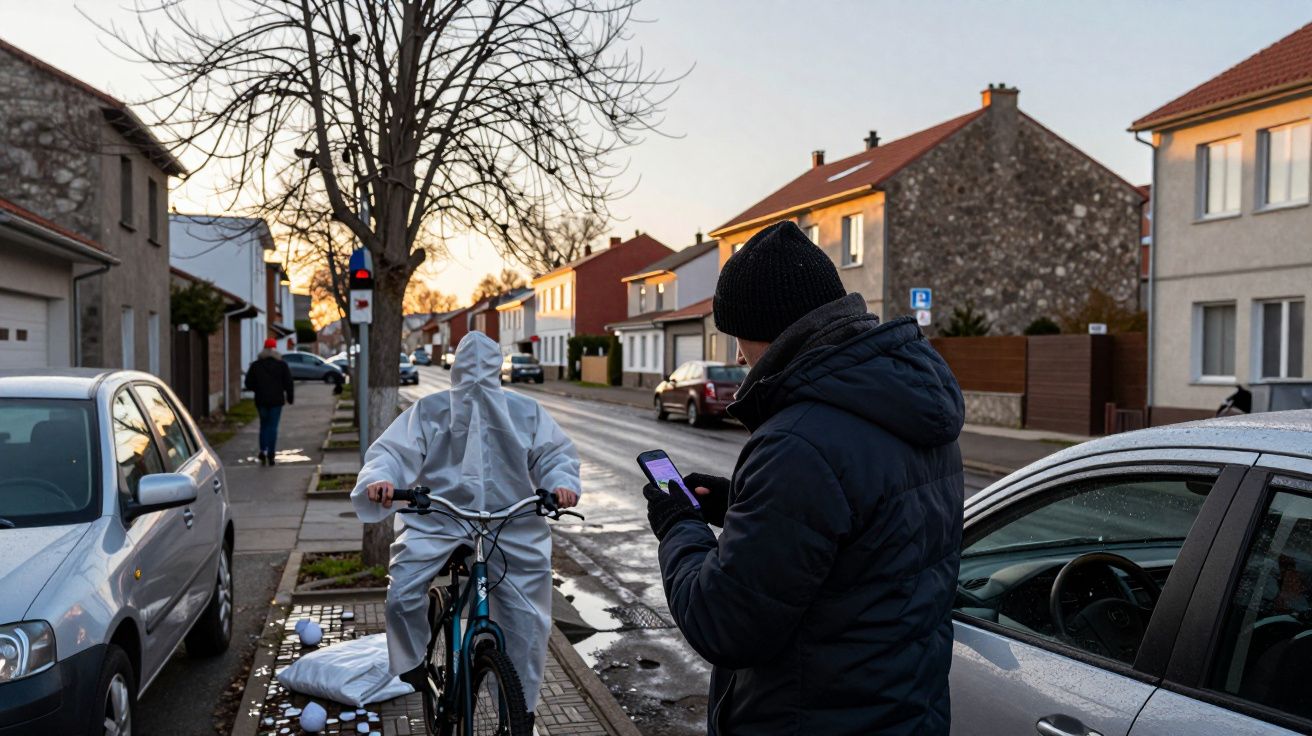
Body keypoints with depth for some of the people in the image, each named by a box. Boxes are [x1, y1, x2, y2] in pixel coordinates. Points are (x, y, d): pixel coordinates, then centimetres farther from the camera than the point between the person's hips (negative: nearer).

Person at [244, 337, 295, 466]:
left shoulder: (255, 364, 3)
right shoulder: (282, 364, -2)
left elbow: (249, 383, 3)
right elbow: (289, 383, -2)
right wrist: (290, 397, 7)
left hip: (261, 400, 2)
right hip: (276, 400, -2)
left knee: (264, 425, 14)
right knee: (273, 426, 1)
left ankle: (263, 451, -2)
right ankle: (270, 455, -2)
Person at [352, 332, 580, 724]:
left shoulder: (525, 412, 4)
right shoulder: (429, 411, 1)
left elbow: (554, 453, 4)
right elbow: (393, 450, -5)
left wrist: (562, 483, -19)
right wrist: (379, 478, -28)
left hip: (511, 525, 1)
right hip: (437, 519, -1)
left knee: (526, 624, 1)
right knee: (402, 596, -21)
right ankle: (412, 666, 11)